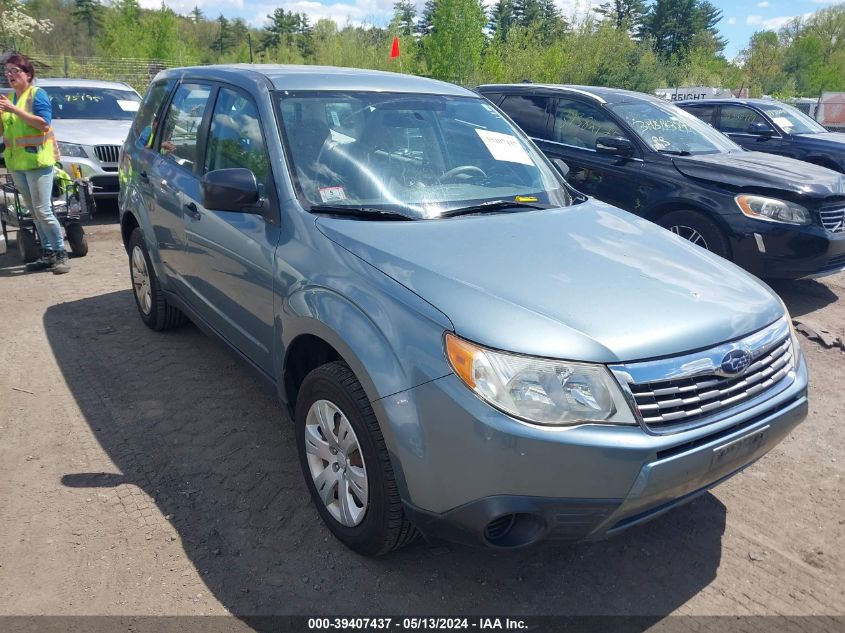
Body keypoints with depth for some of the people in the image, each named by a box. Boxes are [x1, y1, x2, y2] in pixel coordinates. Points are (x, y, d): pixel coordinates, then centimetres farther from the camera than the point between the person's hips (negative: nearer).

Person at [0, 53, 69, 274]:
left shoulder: (37, 94, -5)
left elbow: (44, 123, -19)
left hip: (37, 160, -7)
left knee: (42, 211, -11)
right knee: (34, 212, 8)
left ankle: (61, 254, -4)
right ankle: (47, 253, 13)